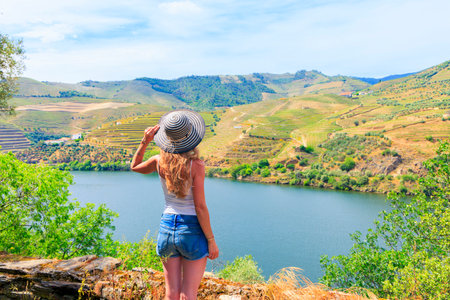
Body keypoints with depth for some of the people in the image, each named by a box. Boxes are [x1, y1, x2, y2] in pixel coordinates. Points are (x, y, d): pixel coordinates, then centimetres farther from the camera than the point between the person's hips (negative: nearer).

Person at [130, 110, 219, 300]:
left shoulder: (160, 162, -5)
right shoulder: (196, 166, -17)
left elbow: (135, 167, 17)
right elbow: (200, 207, -16)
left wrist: (145, 141, 5)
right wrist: (211, 240, -6)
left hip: (167, 228, 4)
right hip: (192, 230, -4)